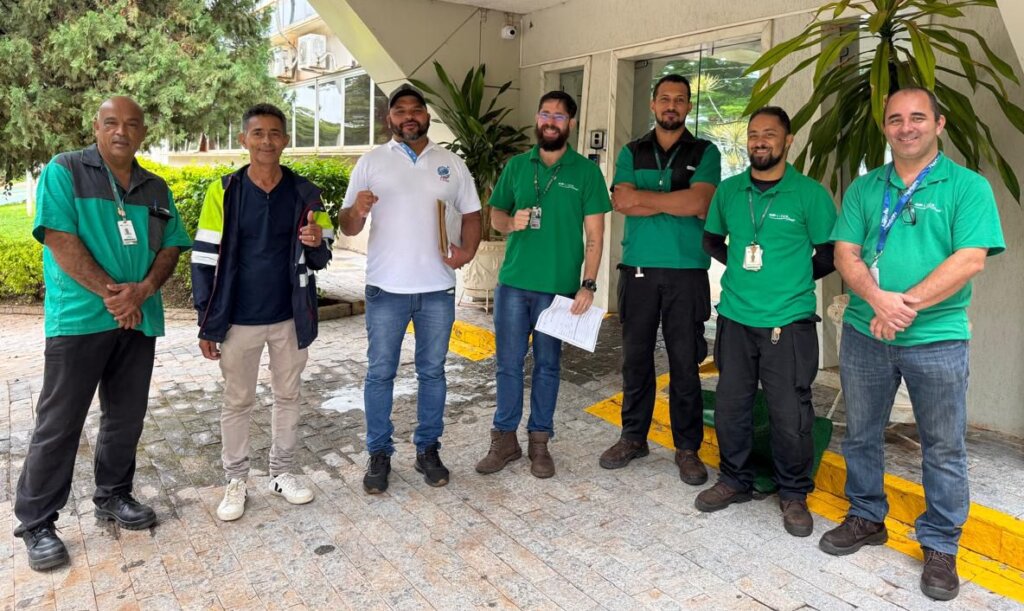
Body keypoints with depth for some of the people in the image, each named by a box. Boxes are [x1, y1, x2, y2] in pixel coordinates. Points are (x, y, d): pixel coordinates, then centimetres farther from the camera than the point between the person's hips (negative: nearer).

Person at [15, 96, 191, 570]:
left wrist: (142, 290, -10)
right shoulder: (64, 171, -2)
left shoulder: (156, 188, 13)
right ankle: (36, 523, 12)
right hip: (79, 318, -5)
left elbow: (170, 248, 8)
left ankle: (113, 496, 30)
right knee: (59, 423, 1)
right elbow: (60, 240, -11)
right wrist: (110, 293, -17)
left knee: (126, 418, 13)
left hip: (139, 320, 5)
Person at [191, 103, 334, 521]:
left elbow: (320, 259, 5)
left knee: (288, 396, 14)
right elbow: (205, 259, -3)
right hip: (239, 320, -2)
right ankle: (235, 481, 25)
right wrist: (208, 324, -5)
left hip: (290, 318, 2)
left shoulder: (304, 193, -1)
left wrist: (317, 244, -21)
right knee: (237, 402, 10)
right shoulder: (224, 192, -5)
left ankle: (283, 472, 30)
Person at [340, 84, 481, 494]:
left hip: (438, 289, 2)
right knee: (380, 373, 5)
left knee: (432, 371, 10)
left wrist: (467, 250, -10)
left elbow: (471, 214, 9)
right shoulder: (371, 162, 3)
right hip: (386, 288, -1)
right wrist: (357, 210, -23)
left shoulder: (451, 163, 8)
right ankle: (379, 454, 18)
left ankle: (428, 449, 24)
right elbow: (348, 227, 0)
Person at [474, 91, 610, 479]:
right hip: (513, 282, 3)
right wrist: (510, 222, -9)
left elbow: (594, 234, -3)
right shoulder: (517, 166, 8)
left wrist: (588, 284, -11)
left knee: (547, 365, 8)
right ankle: (505, 440, 20)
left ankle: (539, 442, 20)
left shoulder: (586, 171, -1)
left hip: (559, 287, -2)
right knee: (508, 363, 7)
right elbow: (495, 214, 15)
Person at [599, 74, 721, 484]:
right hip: (638, 270, 2)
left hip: (687, 273, -2)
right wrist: (677, 201, -9)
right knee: (636, 359, 9)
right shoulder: (632, 153, 11)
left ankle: (687, 447, 16)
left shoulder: (705, 153, 5)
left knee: (685, 364, 3)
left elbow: (698, 203, -12)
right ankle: (633, 437, 23)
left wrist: (643, 196, -8)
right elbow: (621, 202, -6)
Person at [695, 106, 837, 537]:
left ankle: (794, 494, 23)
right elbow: (712, 241, 19)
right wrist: (744, 269, 9)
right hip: (735, 318, 4)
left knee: (790, 413, 2)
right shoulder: (728, 191, 5)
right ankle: (735, 481, 31)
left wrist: (789, 278, 5)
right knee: (730, 405, 11)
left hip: (789, 322, -3)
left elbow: (828, 256, 2)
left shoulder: (810, 194, -5)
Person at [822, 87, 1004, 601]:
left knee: (943, 448, 7)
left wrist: (908, 304, -19)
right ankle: (866, 518, 34)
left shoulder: (968, 186, -1)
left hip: (936, 338, -3)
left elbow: (971, 259, -12)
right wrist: (878, 300, -18)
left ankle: (940, 545, 24)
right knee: (860, 436, 14)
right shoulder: (864, 188, 8)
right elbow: (845, 254, -1)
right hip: (863, 334, 3)